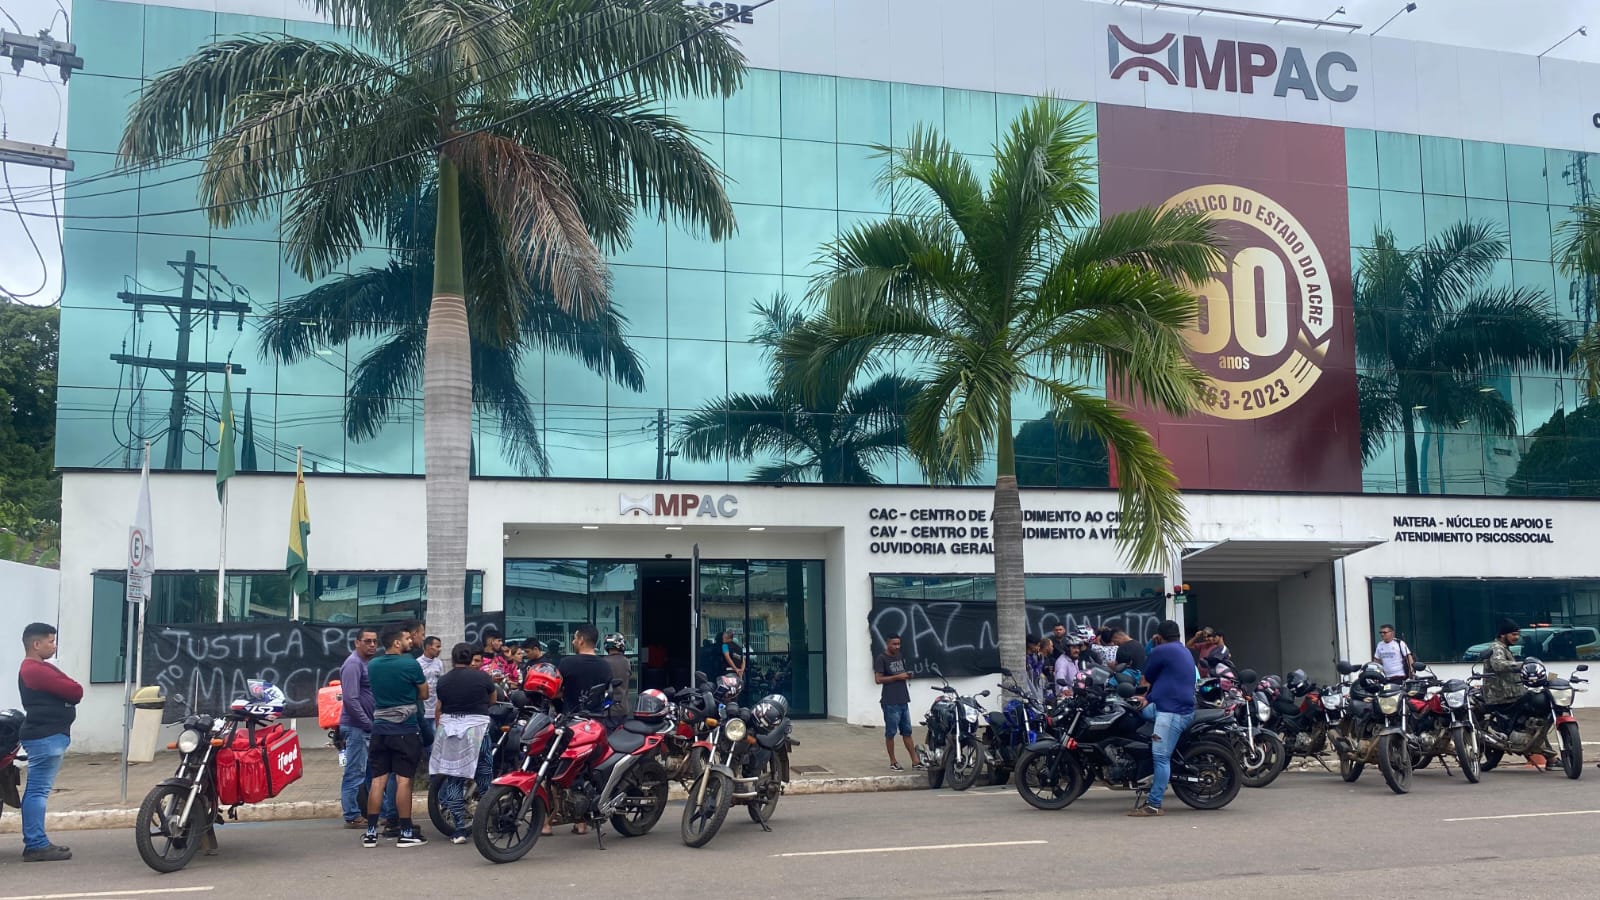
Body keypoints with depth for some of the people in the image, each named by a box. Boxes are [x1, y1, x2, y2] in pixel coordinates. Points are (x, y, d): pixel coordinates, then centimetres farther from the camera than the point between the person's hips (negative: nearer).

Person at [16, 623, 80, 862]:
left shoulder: (37, 668, 19)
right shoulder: (36, 670, -16)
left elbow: (70, 692, 17)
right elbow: (75, 692, -18)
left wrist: (70, 692, -3)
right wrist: (73, 690, 2)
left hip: (45, 736, 11)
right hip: (46, 737, -11)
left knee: (36, 790, 13)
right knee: (39, 790, -9)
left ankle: (35, 842, 19)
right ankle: (36, 845, -8)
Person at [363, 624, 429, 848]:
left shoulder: (372, 665, 6)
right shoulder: (410, 665, -12)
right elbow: (424, 694, -1)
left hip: (379, 729, 5)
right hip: (406, 730, -5)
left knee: (378, 779, 8)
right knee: (404, 779, -2)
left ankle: (370, 832, 10)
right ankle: (406, 832, 2)